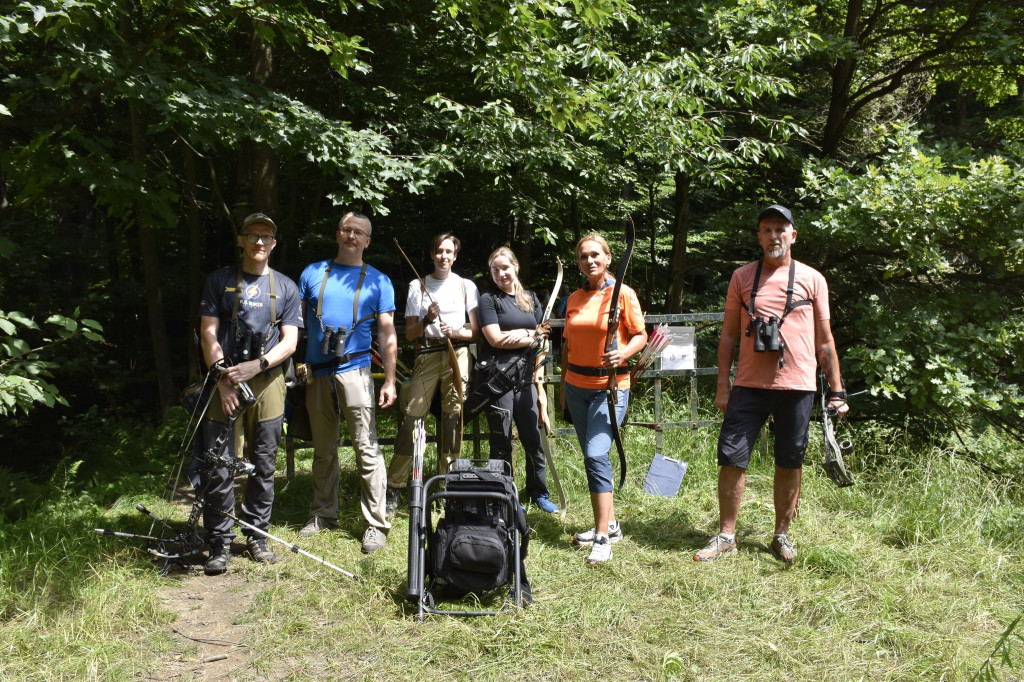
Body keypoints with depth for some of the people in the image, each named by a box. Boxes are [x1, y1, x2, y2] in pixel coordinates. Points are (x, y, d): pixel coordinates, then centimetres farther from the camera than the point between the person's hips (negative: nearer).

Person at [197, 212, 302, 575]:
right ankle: (219, 543, 6)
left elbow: (289, 341, 4)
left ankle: (257, 535, 20)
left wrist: (255, 366, -12)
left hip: (267, 383, 2)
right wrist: (223, 379, -10)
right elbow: (208, 332, 1)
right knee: (219, 467, -4)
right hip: (225, 384, -1)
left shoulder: (285, 287, 11)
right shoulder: (219, 280, 8)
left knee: (264, 466, 7)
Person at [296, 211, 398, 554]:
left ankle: (376, 523, 0)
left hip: (354, 371, -3)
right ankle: (323, 514, 28)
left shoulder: (377, 281, 6)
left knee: (367, 449, -7)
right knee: (323, 450, 14)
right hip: (316, 374, 3)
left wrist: (389, 380, -5)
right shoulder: (313, 273, 12)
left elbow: (387, 334, 3)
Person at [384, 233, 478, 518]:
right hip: (427, 355, 0)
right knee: (411, 417, -7)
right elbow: (409, 333, 8)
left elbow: (476, 330, 9)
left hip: (457, 354, 1)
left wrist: (456, 332, -10)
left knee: (452, 417, -2)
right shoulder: (417, 287, 11)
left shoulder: (466, 286, 13)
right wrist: (427, 319, -11)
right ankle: (393, 487, 0)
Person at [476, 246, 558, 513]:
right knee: (501, 441, 4)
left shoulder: (531, 299, 13)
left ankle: (539, 492, 21)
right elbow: (495, 339, -11)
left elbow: (540, 338, 14)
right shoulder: (488, 300, -1)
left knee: (533, 437, 5)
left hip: (525, 377, 4)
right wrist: (531, 336, -4)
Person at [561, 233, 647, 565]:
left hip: (610, 385, -6)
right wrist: (563, 383, 16)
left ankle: (602, 539, -11)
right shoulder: (574, 299, 11)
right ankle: (609, 524, 24)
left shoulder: (623, 294, -4)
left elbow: (641, 335, -3)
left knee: (596, 454, -17)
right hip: (576, 385, 6)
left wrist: (624, 353, -23)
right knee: (591, 456, 10)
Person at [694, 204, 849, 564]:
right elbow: (729, 333, 10)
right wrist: (722, 384, 3)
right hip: (750, 385, 1)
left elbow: (824, 339, 9)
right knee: (731, 457, -2)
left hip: (797, 386, 0)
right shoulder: (742, 277, 8)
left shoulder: (811, 279, 6)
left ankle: (782, 535, 22)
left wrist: (837, 391, 6)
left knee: (790, 461, 7)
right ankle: (726, 536, 10)